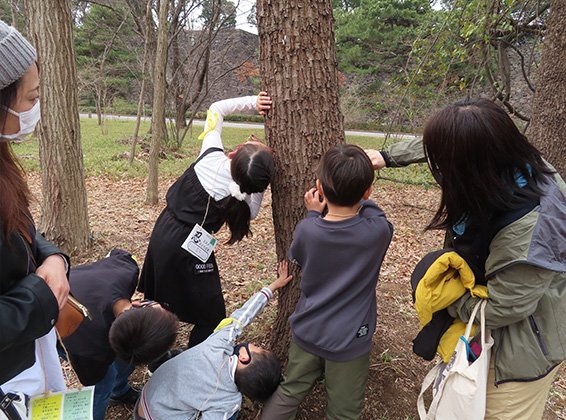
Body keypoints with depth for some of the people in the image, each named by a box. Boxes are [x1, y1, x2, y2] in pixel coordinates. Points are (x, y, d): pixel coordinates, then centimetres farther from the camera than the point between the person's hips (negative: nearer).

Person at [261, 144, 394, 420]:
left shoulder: (307, 230, -18)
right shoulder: (378, 231, -22)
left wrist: (313, 215, 4)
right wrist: (357, 193, 11)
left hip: (306, 333, 2)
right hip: (350, 342, -1)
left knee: (289, 393, 24)